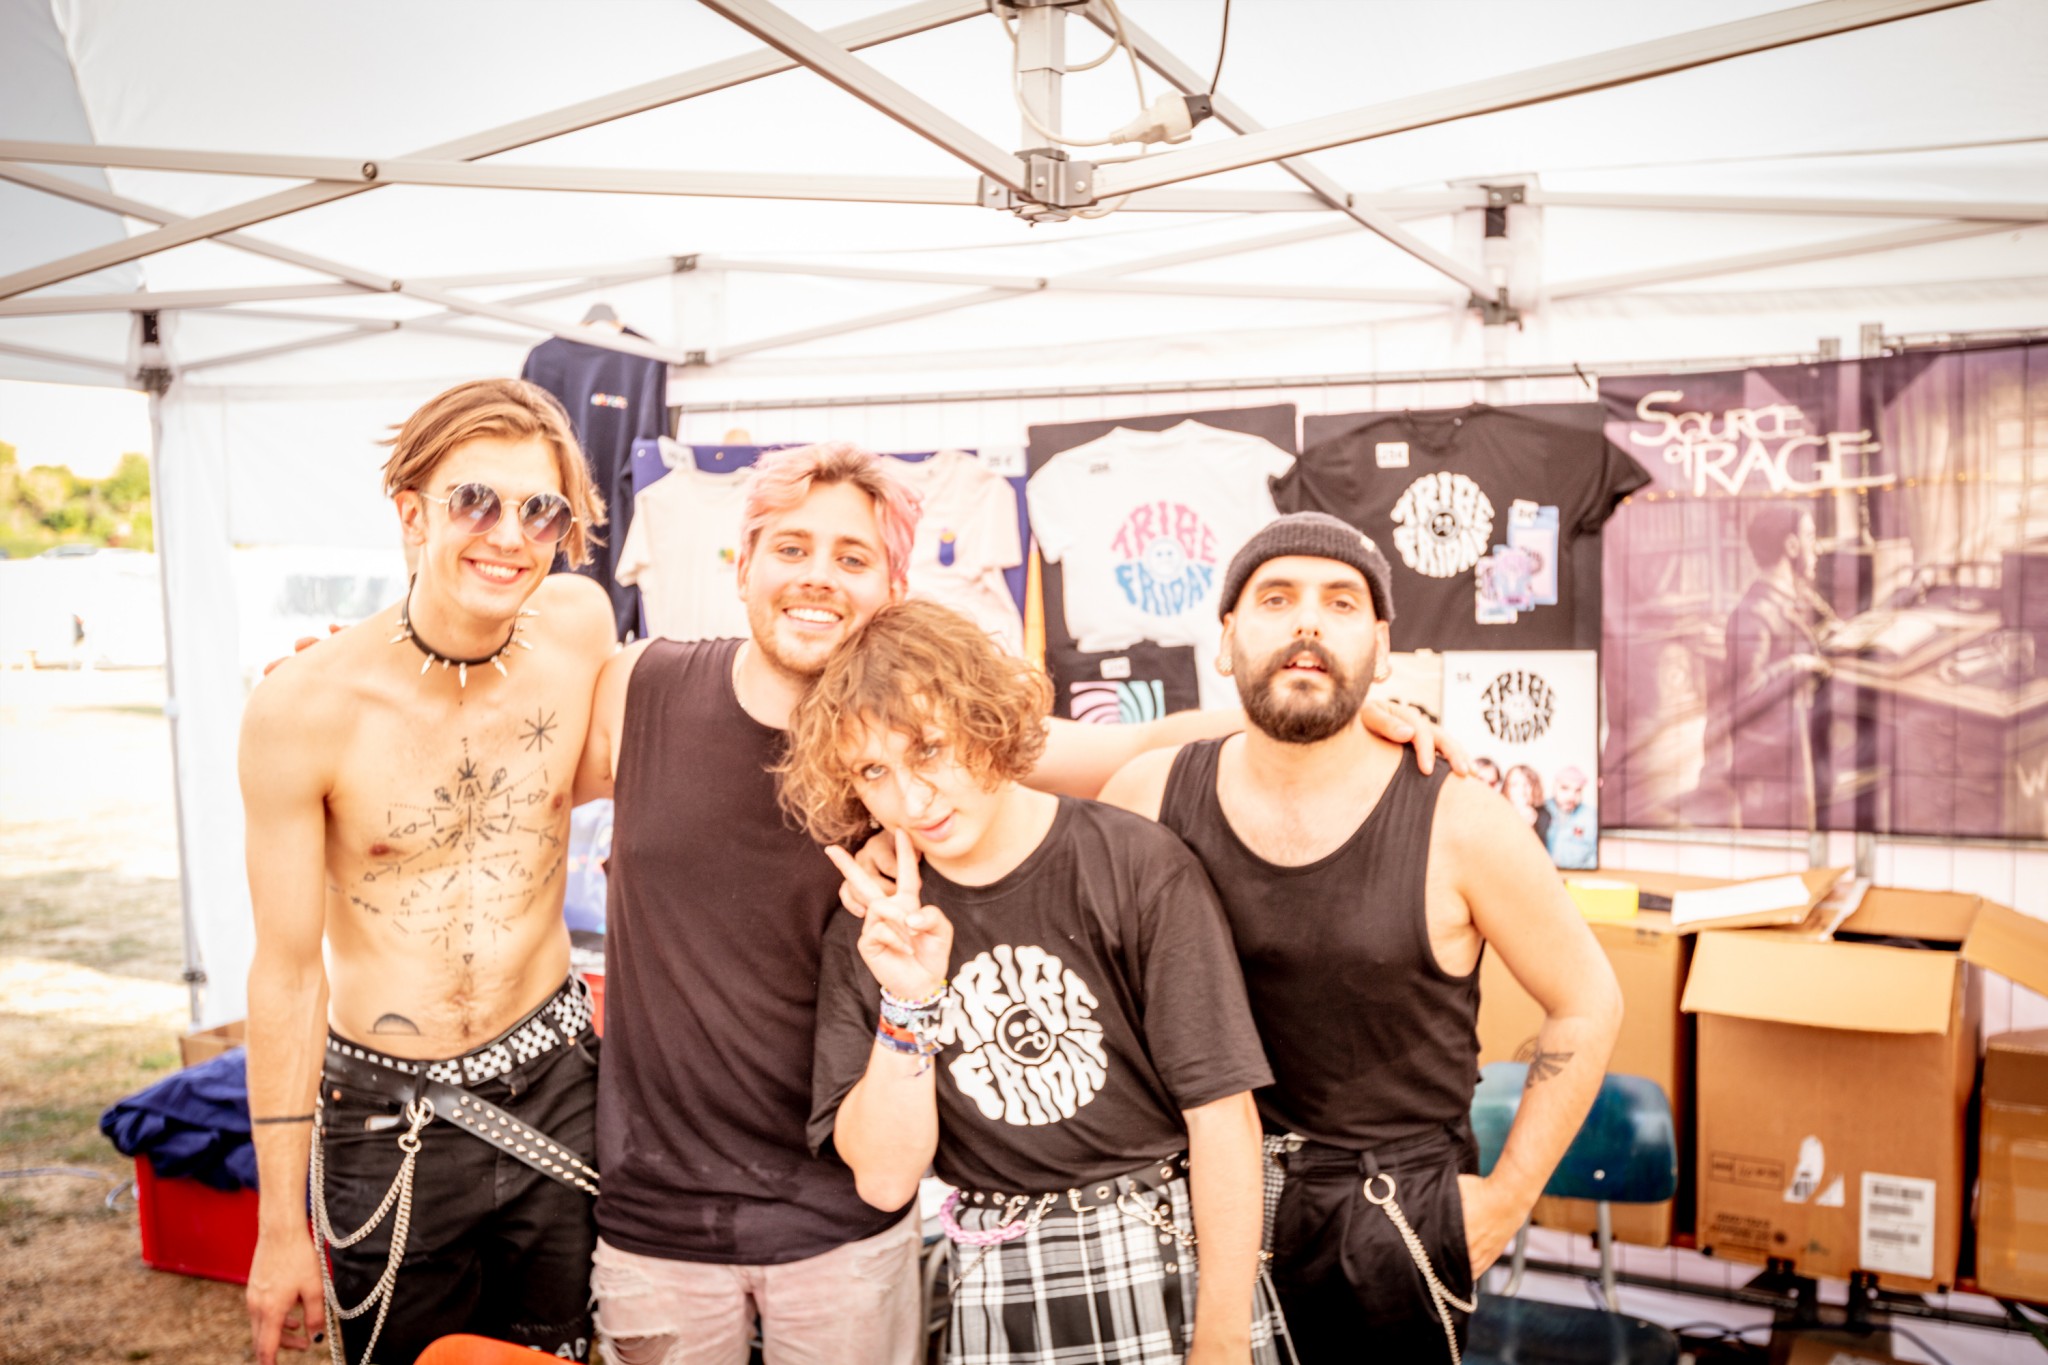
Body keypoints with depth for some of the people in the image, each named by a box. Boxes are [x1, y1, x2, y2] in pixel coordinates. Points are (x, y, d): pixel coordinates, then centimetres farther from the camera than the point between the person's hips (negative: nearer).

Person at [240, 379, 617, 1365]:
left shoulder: (581, 621, -10)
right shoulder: (302, 708, -18)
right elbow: (287, 971, -10)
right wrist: (281, 1230, -4)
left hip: (557, 1086, 3)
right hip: (390, 1120, -2)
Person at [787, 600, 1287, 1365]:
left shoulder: (1137, 866, -12)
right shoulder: (867, 933, -2)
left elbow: (1223, 1114, -11)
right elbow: (885, 1180, -5)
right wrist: (907, 1006, -18)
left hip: (1168, 1265, -2)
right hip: (993, 1295, 2)